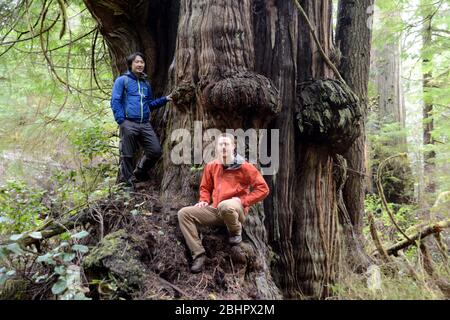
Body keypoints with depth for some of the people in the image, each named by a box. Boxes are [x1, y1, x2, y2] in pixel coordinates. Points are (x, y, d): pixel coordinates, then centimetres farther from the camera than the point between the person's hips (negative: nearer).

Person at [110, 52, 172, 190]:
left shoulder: (146, 83, 21)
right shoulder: (122, 80, 4)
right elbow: (115, 101, -3)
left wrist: (164, 99, 12)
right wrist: (121, 121, -13)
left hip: (145, 124, 5)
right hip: (129, 124, -5)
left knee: (155, 151, 0)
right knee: (127, 155, -1)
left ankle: (139, 173, 25)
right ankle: (126, 182, 14)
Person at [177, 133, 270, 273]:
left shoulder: (244, 167, -4)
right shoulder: (211, 166, 10)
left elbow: (263, 189, -5)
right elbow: (205, 187, 24)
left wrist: (243, 201, -13)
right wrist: (204, 201, 4)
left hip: (236, 210, -5)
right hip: (215, 210, 5)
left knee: (225, 206, -41)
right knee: (183, 213, -10)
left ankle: (236, 231, -7)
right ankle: (198, 253, -12)